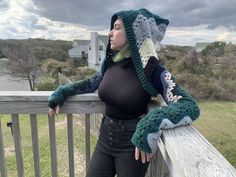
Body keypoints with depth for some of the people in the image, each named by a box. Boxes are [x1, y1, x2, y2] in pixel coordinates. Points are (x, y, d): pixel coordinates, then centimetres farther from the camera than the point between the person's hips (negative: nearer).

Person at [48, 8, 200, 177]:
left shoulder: (153, 71, -20)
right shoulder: (110, 62, -4)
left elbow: (191, 108, -28)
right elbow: (92, 83, 15)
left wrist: (151, 124, -41)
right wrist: (61, 93, 9)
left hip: (132, 145, -4)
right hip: (105, 139, 5)